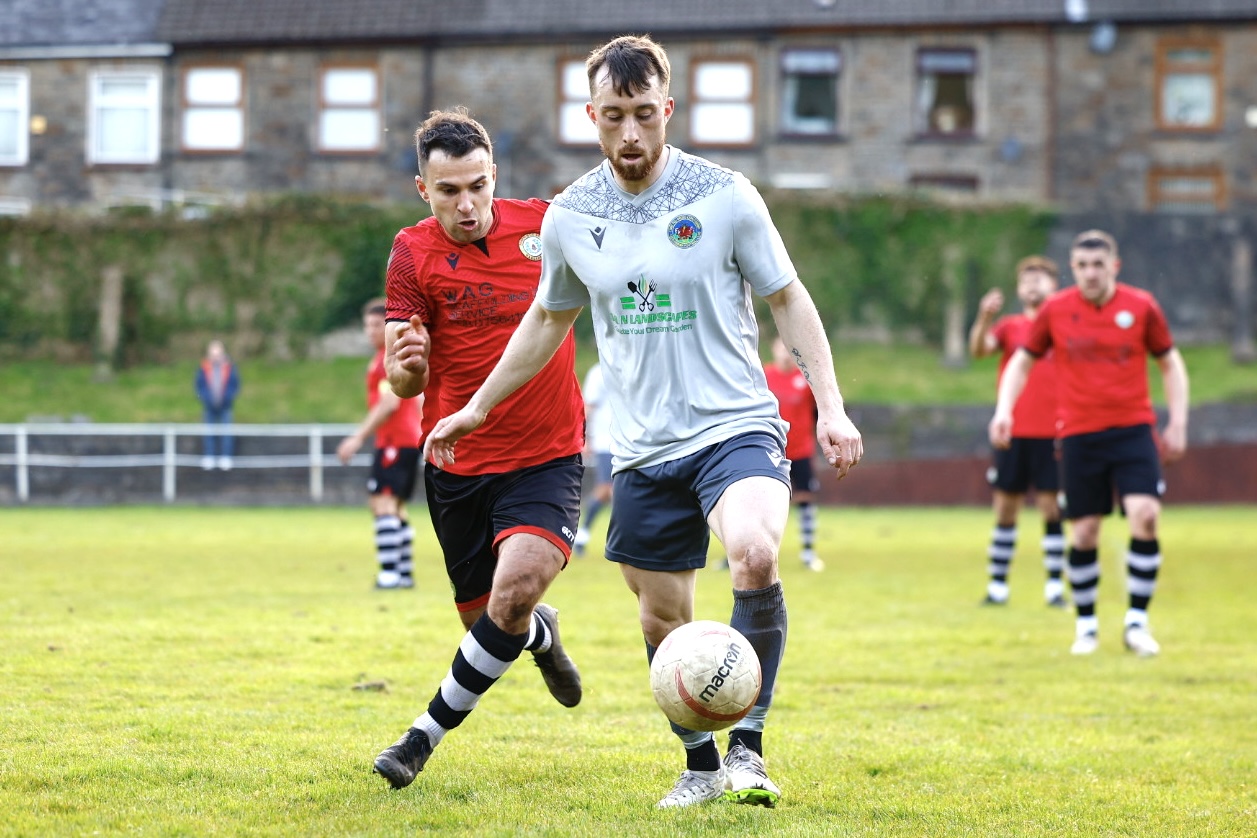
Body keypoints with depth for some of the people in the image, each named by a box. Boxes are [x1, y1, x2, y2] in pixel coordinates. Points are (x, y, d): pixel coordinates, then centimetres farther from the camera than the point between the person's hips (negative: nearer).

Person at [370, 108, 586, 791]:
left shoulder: (545, 224, -5)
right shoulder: (414, 254, -8)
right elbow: (406, 385, -13)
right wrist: (403, 366, -35)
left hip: (547, 458, -1)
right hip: (459, 466, 1)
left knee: (515, 592, -24)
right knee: (486, 617, 10)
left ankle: (425, 735, -9)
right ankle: (541, 634, 49)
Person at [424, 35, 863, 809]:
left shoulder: (725, 196, -7)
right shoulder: (571, 217, 3)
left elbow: (789, 301, 3)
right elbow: (547, 322, 20)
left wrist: (830, 407, -6)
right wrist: (477, 409, 23)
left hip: (735, 425, -4)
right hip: (644, 449, 4)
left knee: (756, 555, -31)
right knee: (663, 619, 9)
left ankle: (747, 745, -20)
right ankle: (701, 766, 29)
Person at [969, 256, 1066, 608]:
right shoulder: (1009, 326, 7)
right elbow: (979, 349, -10)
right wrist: (984, 318, -29)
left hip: (1052, 434, -1)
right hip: (1013, 432, 2)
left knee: (1052, 509, -3)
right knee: (1005, 509, 3)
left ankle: (1055, 587, 0)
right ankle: (997, 586, 7)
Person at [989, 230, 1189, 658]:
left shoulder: (1141, 306, 0)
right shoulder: (1056, 310, 1)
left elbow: (1170, 362, 10)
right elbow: (1022, 361, 11)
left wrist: (1177, 422, 3)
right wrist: (1004, 409, -4)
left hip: (1133, 429, -1)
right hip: (1079, 435, 1)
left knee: (1145, 517, -17)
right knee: (1084, 532, 1)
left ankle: (1137, 622, -7)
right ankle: (1086, 625, 18)